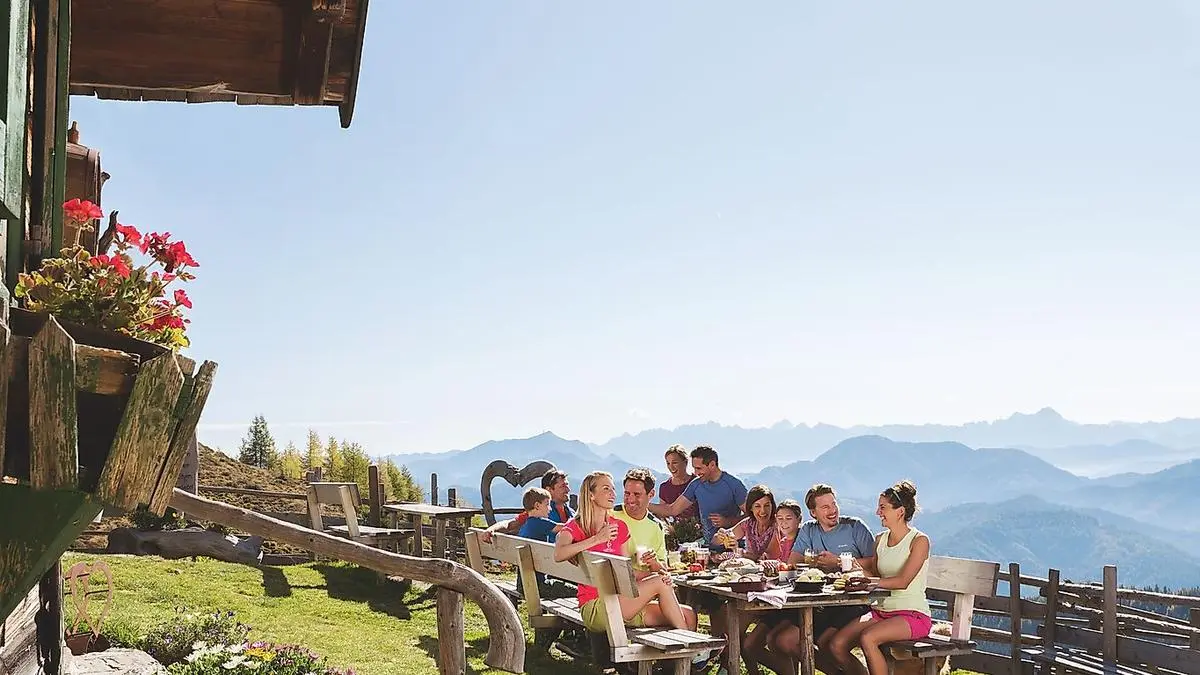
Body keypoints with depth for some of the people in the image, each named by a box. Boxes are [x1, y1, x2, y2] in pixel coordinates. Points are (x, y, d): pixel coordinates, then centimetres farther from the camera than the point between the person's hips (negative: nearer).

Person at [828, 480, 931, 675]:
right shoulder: (880, 539, 12)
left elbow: (902, 582, -19)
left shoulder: (919, 541, -10)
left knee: (867, 638, -33)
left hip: (913, 615, -7)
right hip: (881, 611, 7)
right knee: (836, 645, -13)